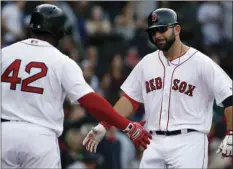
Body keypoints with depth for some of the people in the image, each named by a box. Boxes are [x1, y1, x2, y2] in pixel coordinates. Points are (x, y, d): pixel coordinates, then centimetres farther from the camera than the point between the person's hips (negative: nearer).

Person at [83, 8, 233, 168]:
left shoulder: (201, 63, -5)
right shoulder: (147, 63, 12)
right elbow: (130, 99, 17)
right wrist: (103, 126, 9)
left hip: (188, 142, -5)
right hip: (155, 143, 5)